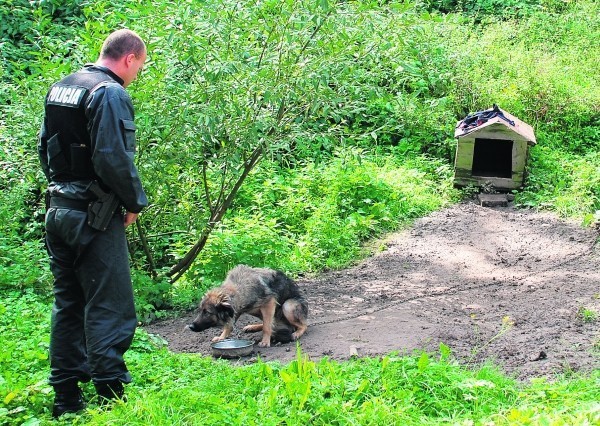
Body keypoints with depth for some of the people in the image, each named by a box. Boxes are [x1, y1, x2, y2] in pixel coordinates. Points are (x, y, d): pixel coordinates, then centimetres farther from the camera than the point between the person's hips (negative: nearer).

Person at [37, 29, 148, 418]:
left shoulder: (61, 88, 13)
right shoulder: (111, 94, -15)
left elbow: (45, 148, 18)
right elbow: (114, 159, -22)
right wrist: (134, 203, -9)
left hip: (58, 210, 9)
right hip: (94, 218, -9)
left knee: (68, 304, 14)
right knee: (108, 310, -4)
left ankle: (66, 398, 21)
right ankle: (111, 397, -2)